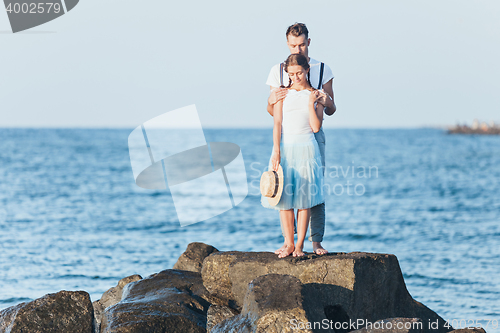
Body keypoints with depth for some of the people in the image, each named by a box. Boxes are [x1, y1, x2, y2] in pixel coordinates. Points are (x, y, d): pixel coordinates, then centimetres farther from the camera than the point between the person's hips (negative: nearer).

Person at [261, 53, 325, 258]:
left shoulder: (315, 95, 6)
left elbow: (316, 127, -3)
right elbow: (277, 124, -2)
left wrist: (311, 104, -10)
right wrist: (276, 151, -12)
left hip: (306, 149, -1)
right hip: (285, 148, 1)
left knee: (304, 197, -2)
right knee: (284, 197, -1)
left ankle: (300, 245, 4)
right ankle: (289, 243, 7)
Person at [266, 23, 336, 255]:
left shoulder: (322, 70, 7)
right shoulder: (278, 71, 8)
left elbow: (331, 111, 9)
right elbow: (271, 111, 12)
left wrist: (327, 102, -15)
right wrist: (272, 100, -11)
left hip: (313, 134, -1)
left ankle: (316, 241, -1)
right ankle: (288, 240, 2)